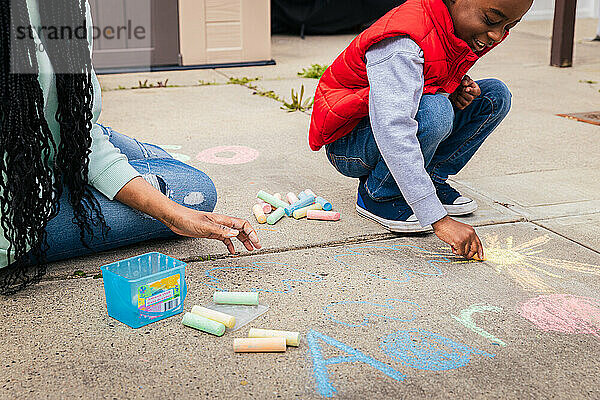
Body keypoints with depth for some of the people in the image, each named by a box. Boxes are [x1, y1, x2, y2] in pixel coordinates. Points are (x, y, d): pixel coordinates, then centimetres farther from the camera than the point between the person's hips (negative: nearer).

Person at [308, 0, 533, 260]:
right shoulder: (402, 43, -33)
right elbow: (392, 131, -44)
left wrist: (458, 84, -8)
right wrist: (438, 219, -47)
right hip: (348, 143, -8)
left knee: (496, 96, -2)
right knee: (434, 113, -36)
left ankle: (432, 179, 3)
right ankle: (377, 195, -12)